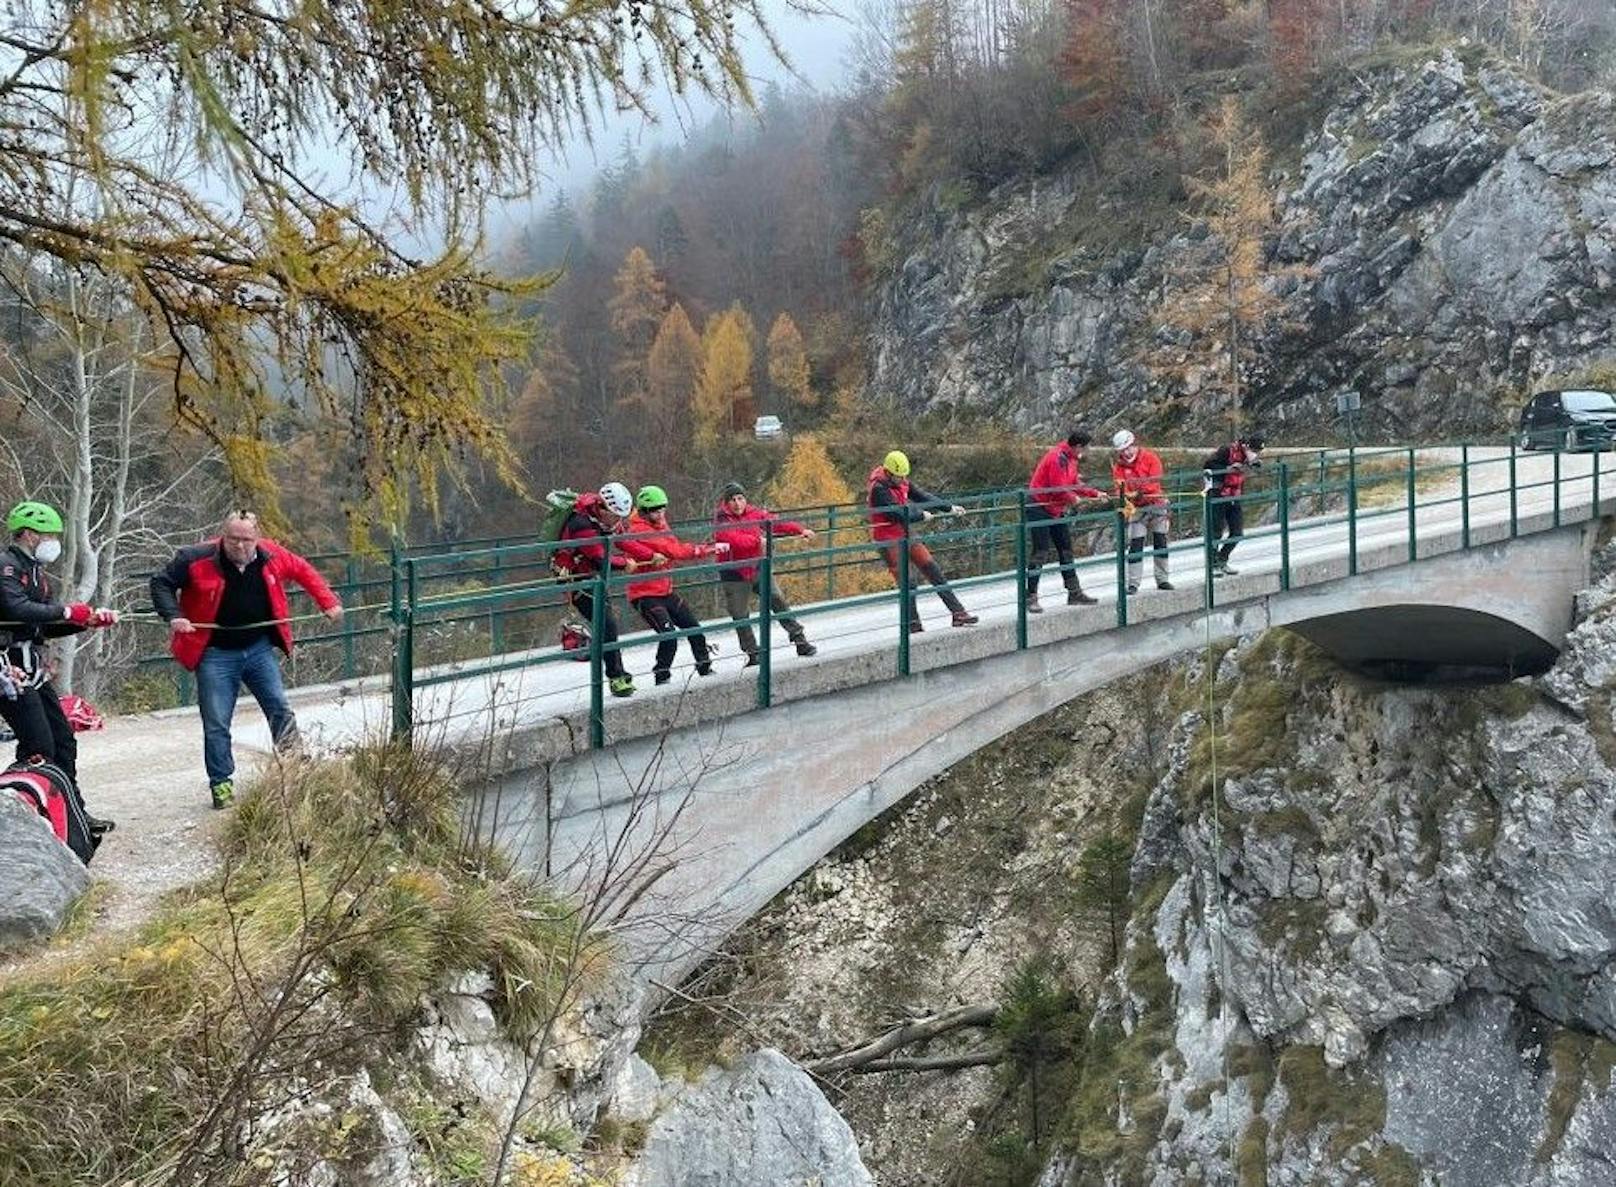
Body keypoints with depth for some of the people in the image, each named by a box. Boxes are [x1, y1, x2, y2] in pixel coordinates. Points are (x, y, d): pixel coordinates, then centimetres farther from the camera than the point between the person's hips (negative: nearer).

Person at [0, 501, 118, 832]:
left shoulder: (34, 571, 20)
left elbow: (49, 627, 19)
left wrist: (90, 619, 6)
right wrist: (67, 611, -20)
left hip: (34, 668, 10)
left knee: (62, 739, 12)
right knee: (39, 748, -13)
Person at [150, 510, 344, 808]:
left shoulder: (271, 555, -6)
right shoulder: (198, 559, -14)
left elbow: (303, 571, 13)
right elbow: (161, 582, -3)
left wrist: (328, 603, 9)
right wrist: (173, 616, -18)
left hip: (259, 649, 3)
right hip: (216, 653, -2)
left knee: (281, 711, 1)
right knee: (216, 724, 0)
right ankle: (221, 784, 13)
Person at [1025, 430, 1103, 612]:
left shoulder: (1071, 459, 10)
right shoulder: (1057, 457, -22)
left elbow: (1076, 483, 20)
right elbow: (1059, 488, -23)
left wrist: (1095, 493, 15)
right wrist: (1074, 499, -6)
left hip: (1057, 510, 10)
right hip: (1040, 508, -10)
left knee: (1065, 549, 13)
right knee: (1041, 552, -11)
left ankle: (1074, 593, 21)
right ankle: (1031, 598, -9)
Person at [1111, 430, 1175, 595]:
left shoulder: (1149, 457, -8)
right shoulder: (1118, 465, -4)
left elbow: (1155, 481, -17)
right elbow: (1120, 487, -14)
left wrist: (1140, 493, -30)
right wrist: (1123, 496, -36)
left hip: (1156, 504, 1)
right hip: (1136, 508, 0)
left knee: (1161, 543, 9)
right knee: (1135, 545, -9)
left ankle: (1162, 580, 21)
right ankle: (1133, 584, -7)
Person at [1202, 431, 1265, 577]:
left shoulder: (1246, 456, 4)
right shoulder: (1229, 450, -18)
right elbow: (1207, 465, -19)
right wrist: (1227, 469, -25)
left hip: (1234, 497, 7)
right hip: (1217, 495, -7)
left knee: (1237, 532, 5)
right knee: (1216, 532, -3)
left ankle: (1222, 561, 20)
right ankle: (1213, 565, 8)